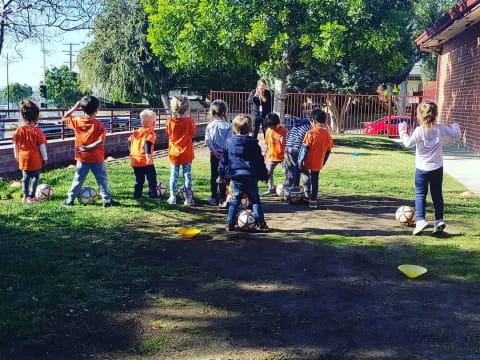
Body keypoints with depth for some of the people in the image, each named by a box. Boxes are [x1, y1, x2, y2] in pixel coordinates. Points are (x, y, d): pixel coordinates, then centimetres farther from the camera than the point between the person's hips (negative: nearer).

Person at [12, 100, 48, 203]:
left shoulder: (18, 131, -3)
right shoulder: (37, 131, -15)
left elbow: (15, 145, 5)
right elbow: (42, 146, -9)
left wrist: (17, 156, 19)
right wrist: (45, 158, 1)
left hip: (23, 158, 4)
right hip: (35, 159, -4)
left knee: (25, 177, 16)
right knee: (35, 177, 8)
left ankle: (25, 196, 20)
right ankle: (31, 196, 8)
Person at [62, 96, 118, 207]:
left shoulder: (77, 121, -4)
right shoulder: (99, 124, -11)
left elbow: (65, 118, 14)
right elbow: (100, 141, -20)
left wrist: (74, 108, 8)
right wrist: (88, 147, -17)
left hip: (82, 157, 3)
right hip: (97, 158, -3)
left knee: (78, 179, 13)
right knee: (102, 179, 7)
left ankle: (70, 200, 16)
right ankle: (107, 200, 9)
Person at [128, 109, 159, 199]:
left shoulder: (136, 132, 12)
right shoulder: (151, 133, -8)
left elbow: (130, 141, 16)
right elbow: (148, 144, -23)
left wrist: (131, 155, 26)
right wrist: (148, 156, -30)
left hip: (135, 160, 6)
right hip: (146, 161, -6)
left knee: (139, 179, 18)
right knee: (152, 178, 4)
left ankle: (137, 194, 20)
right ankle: (153, 194, 2)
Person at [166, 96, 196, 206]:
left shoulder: (170, 121, -6)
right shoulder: (189, 121, -12)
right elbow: (193, 134, -3)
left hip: (174, 153, 2)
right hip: (186, 153, -2)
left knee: (173, 175, 9)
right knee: (187, 175, 5)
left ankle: (172, 197, 10)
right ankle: (188, 198, 8)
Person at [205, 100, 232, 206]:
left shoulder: (210, 126, -2)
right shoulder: (228, 125, -7)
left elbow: (208, 140, -9)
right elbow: (229, 140, -11)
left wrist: (214, 151, -7)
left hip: (214, 154, 1)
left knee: (214, 175, 11)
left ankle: (214, 198, 16)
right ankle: (222, 199, 4)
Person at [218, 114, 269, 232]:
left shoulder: (229, 143, 2)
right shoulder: (253, 144, -2)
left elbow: (223, 160, 7)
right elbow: (260, 161, 2)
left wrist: (221, 175, 17)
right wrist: (264, 175, 12)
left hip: (235, 177, 1)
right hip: (251, 177, -1)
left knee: (234, 201, 11)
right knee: (255, 200, 7)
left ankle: (230, 223, 11)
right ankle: (260, 223, 5)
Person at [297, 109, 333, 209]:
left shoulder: (311, 133, -14)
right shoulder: (328, 134, 3)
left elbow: (305, 148, -14)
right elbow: (328, 151, 10)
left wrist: (301, 161, -8)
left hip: (309, 163, -5)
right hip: (318, 164, 5)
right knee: (315, 181, 13)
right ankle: (313, 200, 18)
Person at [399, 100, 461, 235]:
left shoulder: (419, 130, -15)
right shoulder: (440, 128, -2)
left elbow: (409, 143, -22)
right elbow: (456, 134, 4)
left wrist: (402, 131, -10)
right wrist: (455, 126, 25)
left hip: (422, 168, -3)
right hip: (437, 168, 4)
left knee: (420, 194, 2)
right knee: (437, 194, 14)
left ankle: (420, 220, -11)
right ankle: (439, 220, 12)